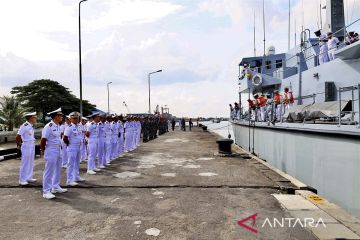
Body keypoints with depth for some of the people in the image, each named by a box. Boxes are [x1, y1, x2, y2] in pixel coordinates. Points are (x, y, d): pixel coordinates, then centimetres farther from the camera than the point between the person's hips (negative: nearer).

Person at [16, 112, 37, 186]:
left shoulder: (31, 126, 8)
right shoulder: (24, 126, -17)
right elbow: (18, 136, -15)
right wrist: (19, 145, -4)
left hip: (32, 146, 8)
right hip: (26, 146, -8)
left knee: (30, 163, 15)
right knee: (25, 163, 0)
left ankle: (29, 177, 26)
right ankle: (22, 180, 10)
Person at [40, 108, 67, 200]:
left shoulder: (58, 126, 10)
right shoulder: (48, 126, -17)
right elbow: (43, 140, -15)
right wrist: (42, 151, -8)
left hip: (58, 150, 9)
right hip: (51, 150, -9)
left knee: (58, 170, 17)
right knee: (49, 171, -3)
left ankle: (55, 187, 31)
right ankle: (46, 191, 6)